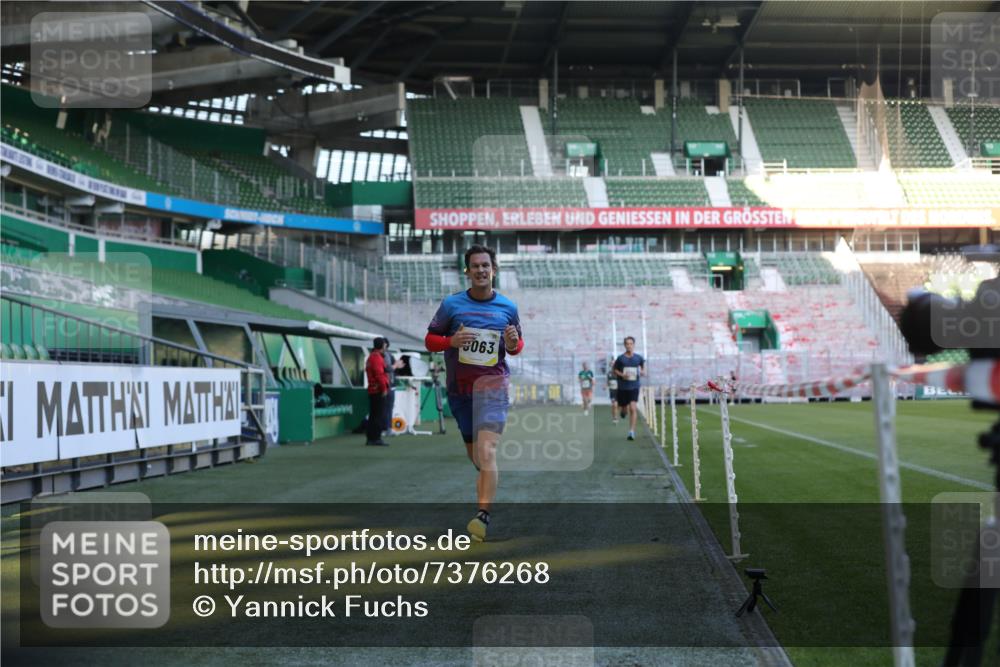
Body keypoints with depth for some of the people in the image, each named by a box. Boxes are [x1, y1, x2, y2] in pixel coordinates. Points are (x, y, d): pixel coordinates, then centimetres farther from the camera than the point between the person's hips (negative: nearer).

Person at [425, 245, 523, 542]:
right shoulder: (451, 304, 3)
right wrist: (451, 341, -14)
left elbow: (517, 344, 17)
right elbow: (430, 339, 6)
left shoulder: (508, 307, 5)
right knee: (474, 455, 13)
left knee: (486, 451, -19)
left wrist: (514, 345, -7)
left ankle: (483, 516, -24)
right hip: (459, 386, 2)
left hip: (492, 383, -2)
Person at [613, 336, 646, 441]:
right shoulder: (620, 358, -3)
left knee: (633, 408, -15)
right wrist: (622, 375, -14)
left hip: (634, 387, -1)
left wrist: (642, 372, -4)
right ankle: (624, 410, 52)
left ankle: (632, 431, -13)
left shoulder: (638, 358, 0)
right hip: (622, 387, 1)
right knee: (624, 408, 11)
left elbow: (643, 366, 18)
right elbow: (615, 370, 5)